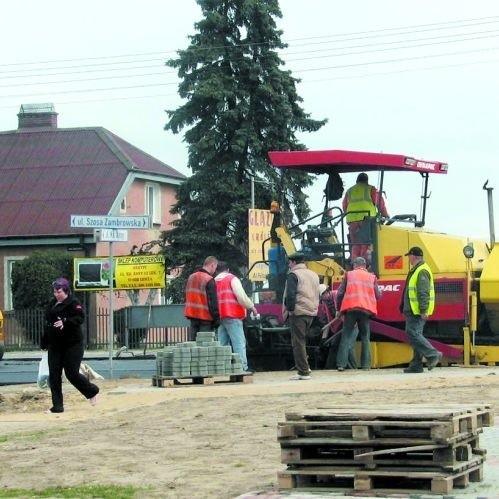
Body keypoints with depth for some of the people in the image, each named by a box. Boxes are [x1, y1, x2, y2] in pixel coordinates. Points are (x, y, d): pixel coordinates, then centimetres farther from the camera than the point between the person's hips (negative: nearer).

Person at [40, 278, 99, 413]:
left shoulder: (73, 303, -10)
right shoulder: (52, 304, 12)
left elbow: (80, 317, -24)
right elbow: (47, 323, 19)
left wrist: (65, 323, -39)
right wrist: (44, 342, 18)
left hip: (72, 345, -7)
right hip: (55, 345, 7)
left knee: (72, 374, -6)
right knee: (54, 375, 2)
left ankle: (92, 391, 20)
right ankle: (57, 406, 7)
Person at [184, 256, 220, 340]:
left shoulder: (191, 277, 13)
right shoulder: (209, 280, -13)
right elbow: (213, 302, -15)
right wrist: (216, 319, -10)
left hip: (192, 315, 7)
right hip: (205, 318, -7)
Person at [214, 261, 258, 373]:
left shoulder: (214, 282, 17)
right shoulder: (232, 279, 1)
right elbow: (241, 296, -9)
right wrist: (252, 307, 2)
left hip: (219, 317, 6)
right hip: (232, 316, -6)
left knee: (222, 344, 8)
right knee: (239, 343, -8)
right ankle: (242, 367, -15)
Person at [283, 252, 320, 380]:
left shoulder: (293, 275, -8)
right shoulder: (314, 275, 17)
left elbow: (290, 294, -19)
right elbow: (317, 294, 19)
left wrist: (290, 309, -12)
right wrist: (313, 308, 18)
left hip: (298, 313, -8)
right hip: (311, 312, 8)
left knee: (298, 343, -5)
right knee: (302, 340, 20)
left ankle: (303, 372, -8)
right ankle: (305, 367, 16)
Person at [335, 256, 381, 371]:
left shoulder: (349, 275, 9)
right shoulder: (371, 277, 11)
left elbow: (340, 293, 6)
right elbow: (378, 295, 11)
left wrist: (339, 309, 18)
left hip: (350, 308, -1)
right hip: (366, 309, 1)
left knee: (346, 336, 2)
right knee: (365, 337, 11)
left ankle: (341, 364, -7)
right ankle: (366, 364, 6)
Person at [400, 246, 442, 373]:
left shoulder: (422, 271, -15)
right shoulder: (416, 270, 19)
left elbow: (423, 293, -22)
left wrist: (423, 310, -26)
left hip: (417, 311, -11)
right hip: (414, 310, 11)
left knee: (413, 334, -14)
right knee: (415, 334, 9)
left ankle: (433, 355, -12)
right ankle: (416, 365, 10)